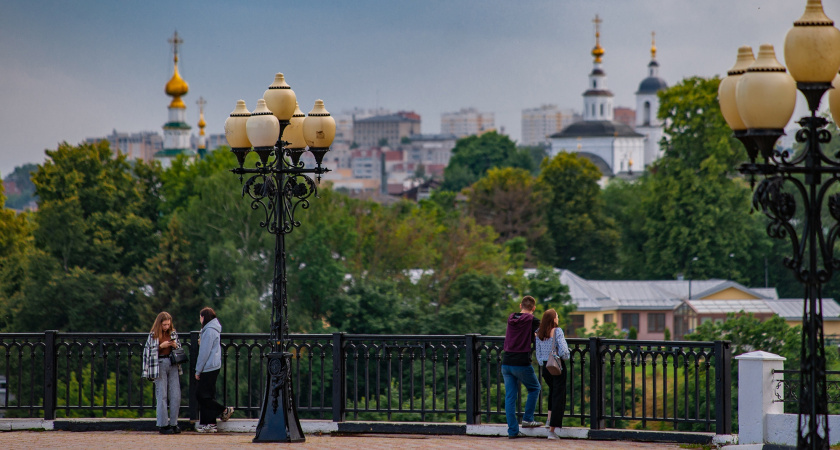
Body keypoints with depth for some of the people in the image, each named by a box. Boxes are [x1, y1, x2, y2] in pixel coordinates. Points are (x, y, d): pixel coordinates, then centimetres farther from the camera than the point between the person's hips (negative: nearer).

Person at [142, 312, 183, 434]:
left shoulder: (173, 334, 12)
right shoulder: (153, 336, 2)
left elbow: (180, 349, 20)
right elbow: (148, 352, 0)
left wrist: (176, 346, -1)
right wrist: (161, 346, -10)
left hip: (173, 365, 4)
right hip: (159, 364, -4)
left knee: (176, 395, -2)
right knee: (162, 395, -5)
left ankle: (173, 423, 5)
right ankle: (163, 425, -2)